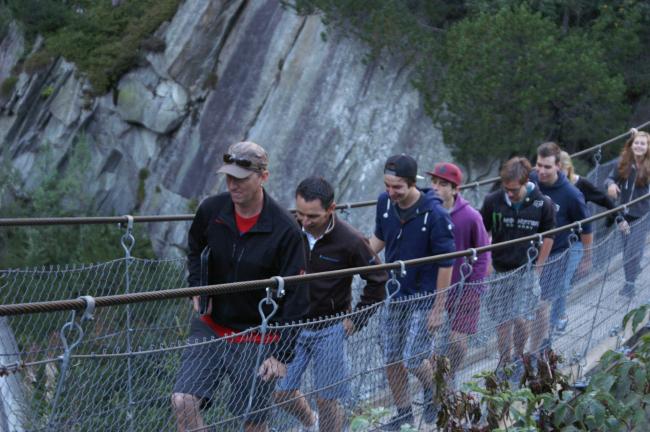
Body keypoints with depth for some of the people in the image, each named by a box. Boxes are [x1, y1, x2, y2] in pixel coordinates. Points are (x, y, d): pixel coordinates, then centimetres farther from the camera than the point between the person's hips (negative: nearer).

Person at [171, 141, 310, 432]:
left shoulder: (285, 230, -17)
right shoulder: (210, 210, -6)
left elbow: (295, 297, -13)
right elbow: (194, 250, 17)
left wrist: (281, 354, -16)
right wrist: (197, 285, -2)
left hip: (257, 339, -3)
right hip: (210, 327, 3)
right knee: (182, 402, -12)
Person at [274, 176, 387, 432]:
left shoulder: (349, 241, -18)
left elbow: (377, 280, -4)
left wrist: (356, 320, -5)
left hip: (329, 330, -3)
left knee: (326, 400, 3)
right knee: (282, 393, 7)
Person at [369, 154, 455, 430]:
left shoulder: (434, 214, -22)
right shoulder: (385, 202, -7)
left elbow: (446, 264, -16)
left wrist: (438, 309, -14)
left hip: (422, 298, -5)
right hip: (393, 295, 5)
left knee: (413, 360, -6)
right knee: (391, 360, 10)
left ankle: (432, 390, 27)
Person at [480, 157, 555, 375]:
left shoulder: (542, 204, -10)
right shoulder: (492, 201, -7)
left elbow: (548, 236, 2)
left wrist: (537, 267, 0)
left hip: (527, 270, -2)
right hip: (501, 270, 2)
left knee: (521, 318, -10)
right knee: (503, 322, 6)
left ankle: (519, 358, 17)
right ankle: (504, 367, 22)